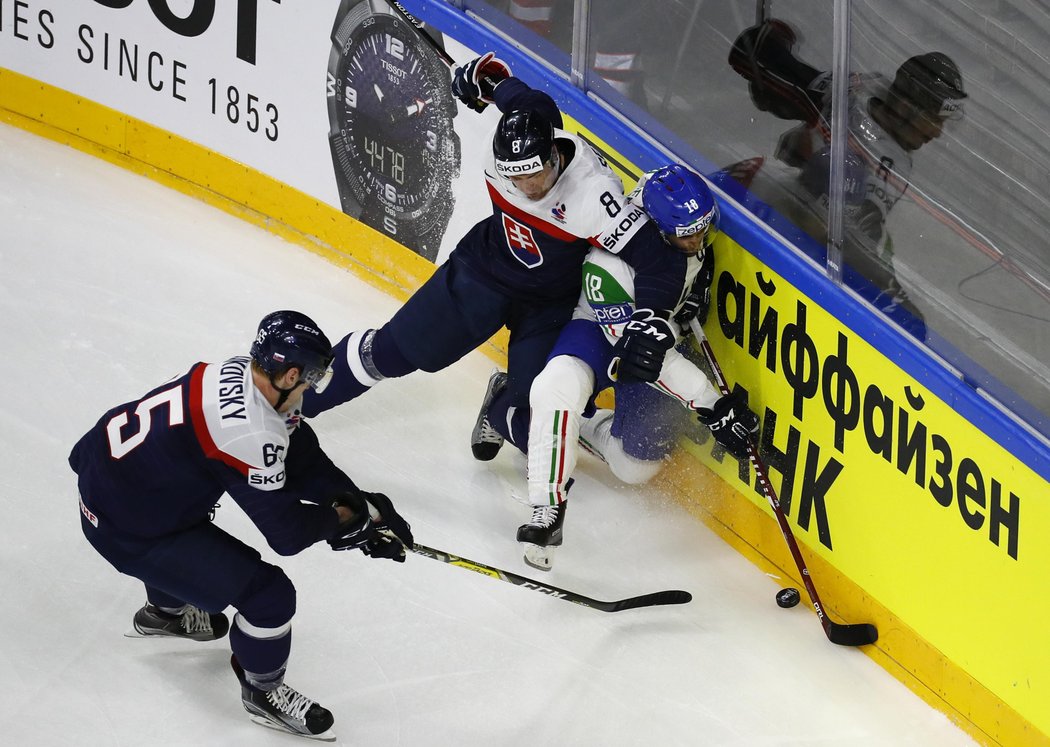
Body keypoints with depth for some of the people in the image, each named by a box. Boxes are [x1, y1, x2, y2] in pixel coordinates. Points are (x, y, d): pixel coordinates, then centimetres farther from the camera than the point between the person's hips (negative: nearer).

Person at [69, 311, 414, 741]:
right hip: (123, 529, -9)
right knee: (268, 594, -7)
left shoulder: (238, 373, -4)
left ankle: (165, 610, 62)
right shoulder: (250, 432, -29)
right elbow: (287, 534, -21)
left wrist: (365, 506, -2)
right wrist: (344, 517, -4)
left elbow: (303, 460, 4)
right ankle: (263, 693, 17)